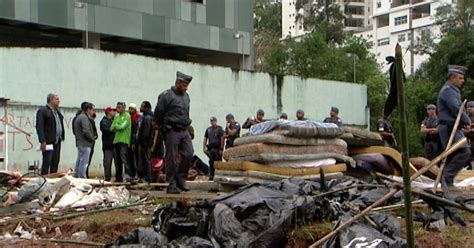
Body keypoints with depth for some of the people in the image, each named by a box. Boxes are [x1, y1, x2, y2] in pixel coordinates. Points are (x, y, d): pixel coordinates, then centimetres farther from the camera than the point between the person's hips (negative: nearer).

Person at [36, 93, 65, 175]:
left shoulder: (57, 111, 18)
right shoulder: (42, 111, -8)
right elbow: (39, 126, -14)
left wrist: (62, 137, 11)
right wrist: (42, 141, -21)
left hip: (57, 141, 8)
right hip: (48, 141, -8)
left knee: (55, 162, 8)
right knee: (47, 162, -6)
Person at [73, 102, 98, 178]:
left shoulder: (79, 117, 19)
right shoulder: (84, 118, -14)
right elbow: (86, 132, -22)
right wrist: (93, 139, -5)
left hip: (80, 143, 11)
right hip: (85, 144, -11)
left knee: (79, 162, 15)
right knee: (84, 163, -10)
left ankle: (76, 177, 21)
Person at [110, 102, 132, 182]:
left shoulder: (127, 116, 0)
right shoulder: (116, 117, 21)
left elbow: (122, 126, -11)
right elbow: (112, 128, 13)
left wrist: (116, 125, 6)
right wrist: (118, 127, -3)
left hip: (124, 140, -7)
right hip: (116, 140, 7)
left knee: (124, 157, -21)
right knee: (118, 160, 8)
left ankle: (128, 174, -29)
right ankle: (118, 178, 13)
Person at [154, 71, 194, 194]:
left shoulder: (186, 96, 16)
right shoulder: (166, 95, -8)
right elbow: (158, 114, -5)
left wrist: (187, 124, 17)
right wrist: (163, 127, 2)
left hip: (184, 131, 7)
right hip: (172, 131, -7)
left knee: (188, 154, -3)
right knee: (171, 159, -2)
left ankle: (180, 179, 10)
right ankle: (172, 186, 4)